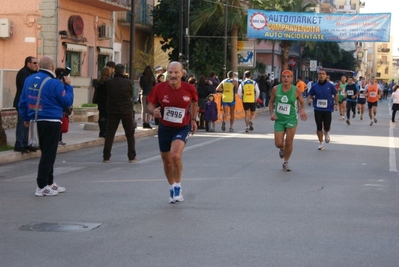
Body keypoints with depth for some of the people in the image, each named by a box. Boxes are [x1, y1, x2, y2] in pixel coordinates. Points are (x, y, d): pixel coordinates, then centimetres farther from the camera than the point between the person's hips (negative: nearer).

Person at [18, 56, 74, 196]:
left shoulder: (29, 80, 6)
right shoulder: (54, 83, -15)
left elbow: (22, 102, 12)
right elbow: (67, 101, -9)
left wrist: (26, 118, 23)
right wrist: (68, 86, 3)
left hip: (36, 121, 7)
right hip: (51, 122, -7)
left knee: (47, 153, 18)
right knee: (49, 154, -1)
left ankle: (49, 183, 26)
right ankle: (41, 187, -1)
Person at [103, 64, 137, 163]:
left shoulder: (109, 82, -7)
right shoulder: (128, 82, -12)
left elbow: (108, 94, 3)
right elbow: (131, 95, 1)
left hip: (112, 111, 2)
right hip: (126, 111, -1)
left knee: (109, 133, 7)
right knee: (130, 134, 11)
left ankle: (106, 157, 4)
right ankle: (132, 157, 12)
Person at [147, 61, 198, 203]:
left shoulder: (189, 89, -13)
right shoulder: (159, 88, -13)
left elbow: (194, 102, 9)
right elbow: (151, 105, -3)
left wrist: (193, 119, 8)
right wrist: (154, 111, -25)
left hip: (182, 128, -2)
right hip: (164, 128, 2)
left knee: (175, 155, -24)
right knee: (166, 160, 13)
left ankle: (178, 187, -3)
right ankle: (172, 188, 37)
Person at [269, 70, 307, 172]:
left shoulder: (296, 90, -8)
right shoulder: (275, 89, -4)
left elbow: (302, 102, 5)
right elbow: (271, 102, 9)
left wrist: (302, 110, -16)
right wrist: (271, 113, -6)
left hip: (291, 119, -1)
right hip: (279, 120, 1)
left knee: (289, 143, -2)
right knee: (278, 144, -2)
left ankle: (286, 163, 18)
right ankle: (282, 149, 37)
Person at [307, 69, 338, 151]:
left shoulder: (330, 86, -2)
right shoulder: (314, 86, 1)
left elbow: (336, 95, 9)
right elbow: (310, 95, 8)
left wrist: (336, 104, 0)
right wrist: (309, 99, -15)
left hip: (328, 110, -1)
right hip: (318, 110, 1)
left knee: (327, 127, -4)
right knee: (319, 128, 3)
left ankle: (326, 133, 33)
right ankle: (321, 143, 18)